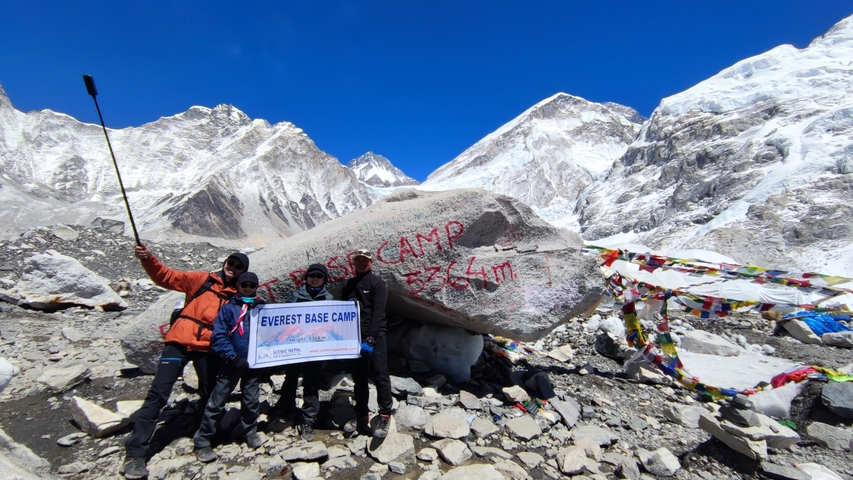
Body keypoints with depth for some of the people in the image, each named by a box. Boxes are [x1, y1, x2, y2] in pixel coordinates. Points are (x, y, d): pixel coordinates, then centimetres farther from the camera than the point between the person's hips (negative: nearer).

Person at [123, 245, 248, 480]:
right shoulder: (202, 280, 5)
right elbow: (166, 277, 0)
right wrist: (148, 259, -14)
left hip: (208, 349, 2)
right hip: (180, 342, -2)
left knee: (209, 394, 12)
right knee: (158, 393, -6)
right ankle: (135, 452, 6)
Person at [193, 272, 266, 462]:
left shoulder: (262, 308, 5)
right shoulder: (228, 308, -3)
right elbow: (218, 336, -7)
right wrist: (232, 357, -14)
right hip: (232, 363, -2)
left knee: (251, 400, 12)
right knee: (217, 401, 4)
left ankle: (250, 432, 31)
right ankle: (202, 442, 19)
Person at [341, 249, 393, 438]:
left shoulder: (377, 283, -2)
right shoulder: (349, 285, 16)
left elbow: (378, 312, -11)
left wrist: (370, 338, -18)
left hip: (375, 335, -5)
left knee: (380, 373, -10)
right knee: (358, 377, 11)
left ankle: (384, 415, 1)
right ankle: (361, 415, 22)